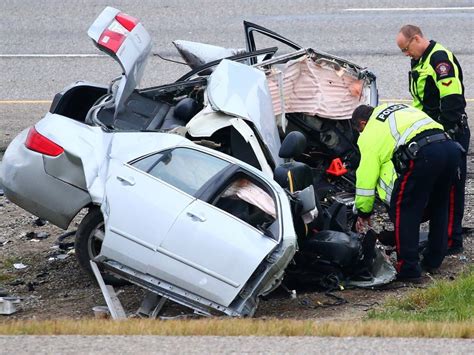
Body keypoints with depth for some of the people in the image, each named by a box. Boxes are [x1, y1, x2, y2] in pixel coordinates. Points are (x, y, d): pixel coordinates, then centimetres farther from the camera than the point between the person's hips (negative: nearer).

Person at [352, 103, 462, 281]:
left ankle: (408, 268, 2)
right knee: (438, 207, 24)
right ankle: (433, 261, 33)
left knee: (403, 211, 5)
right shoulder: (398, 108, 36)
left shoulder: (368, 135, 15)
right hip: (451, 147, 7)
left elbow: (366, 177, 15)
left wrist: (363, 212, 25)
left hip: (423, 153, -7)